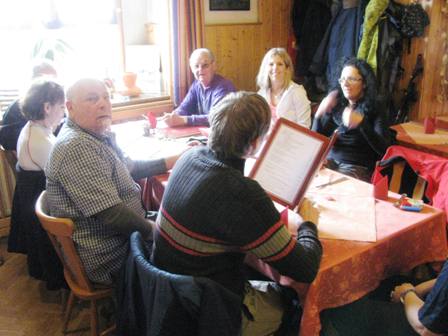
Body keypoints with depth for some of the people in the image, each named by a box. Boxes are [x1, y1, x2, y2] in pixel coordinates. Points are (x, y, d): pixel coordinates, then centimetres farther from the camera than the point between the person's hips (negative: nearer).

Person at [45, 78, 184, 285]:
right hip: (109, 259, -9)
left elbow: (129, 168, 19)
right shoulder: (76, 147, -26)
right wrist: (153, 231, -16)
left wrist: (170, 162, 11)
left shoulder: (98, 134, 5)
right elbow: (112, 215, -29)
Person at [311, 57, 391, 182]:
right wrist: (319, 114, -13)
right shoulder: (337, 103, 7)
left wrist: (361, 122, -27)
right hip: (331, 160, 4)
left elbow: (384, 149, -14)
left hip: (358, 167, -4)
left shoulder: (375, 107, -3)